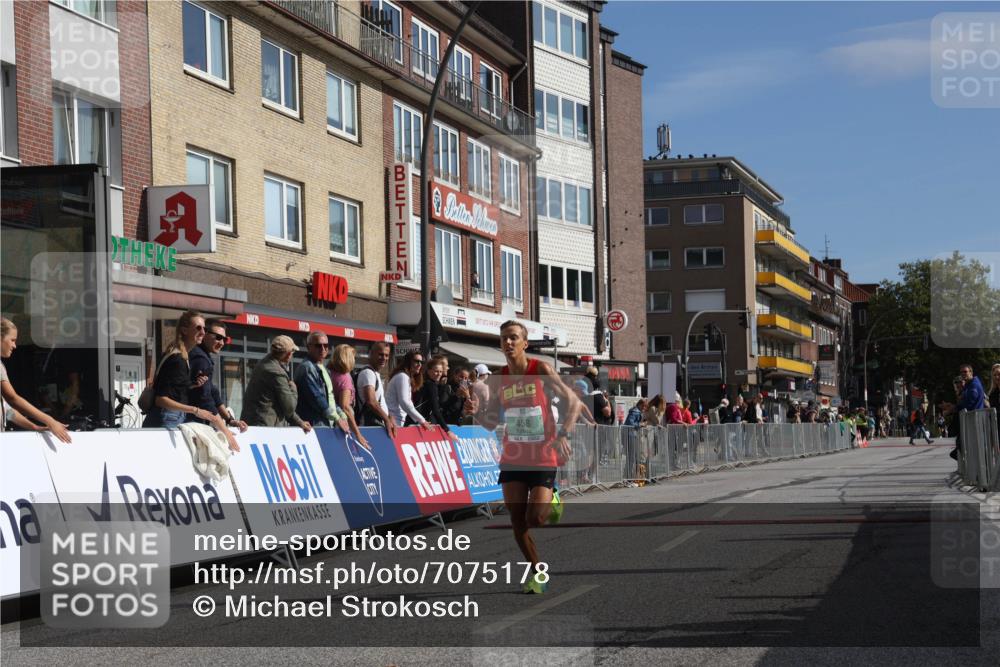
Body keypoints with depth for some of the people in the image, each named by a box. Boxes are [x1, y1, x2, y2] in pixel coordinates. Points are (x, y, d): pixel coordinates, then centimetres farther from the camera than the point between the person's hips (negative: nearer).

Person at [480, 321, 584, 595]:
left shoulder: (541, 370, -10)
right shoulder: (499, 380, 1)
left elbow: (572, 401, -10)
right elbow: (490, 423, 7)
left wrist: (563, 434, -25)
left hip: (543, 457, -4)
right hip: (513, 457, 4)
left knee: (534, 519, -12)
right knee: (517, 521, 0)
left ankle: (552, 501, 24)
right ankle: (539, 572, 19)